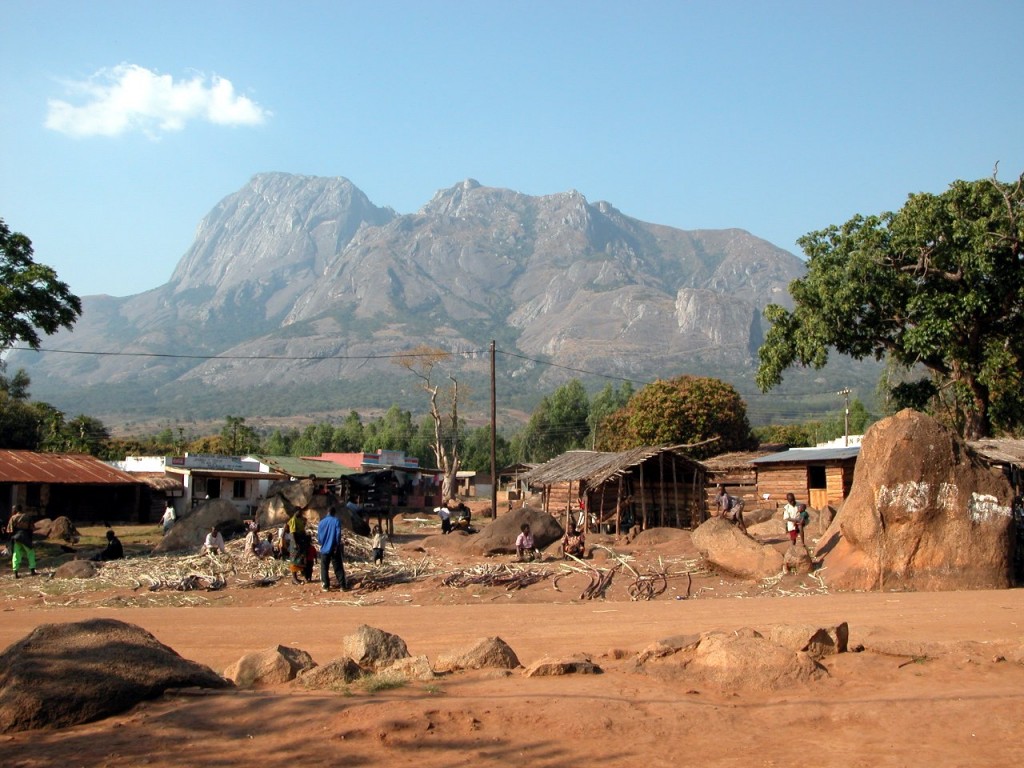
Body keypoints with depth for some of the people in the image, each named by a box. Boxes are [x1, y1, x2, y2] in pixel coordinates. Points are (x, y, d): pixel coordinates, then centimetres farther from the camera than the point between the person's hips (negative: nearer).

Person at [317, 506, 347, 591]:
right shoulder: (336, 521, -5)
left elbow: (318, 536, 8)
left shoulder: (322, 522, 5)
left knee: (324, 568, 8)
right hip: (334, 549, -2)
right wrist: (337, 545, -6)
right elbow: (338, 534, -13)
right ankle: (343, 585, 2)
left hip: (324, 548, 2)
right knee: (338, 568, 4)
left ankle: (326, 586, 4)